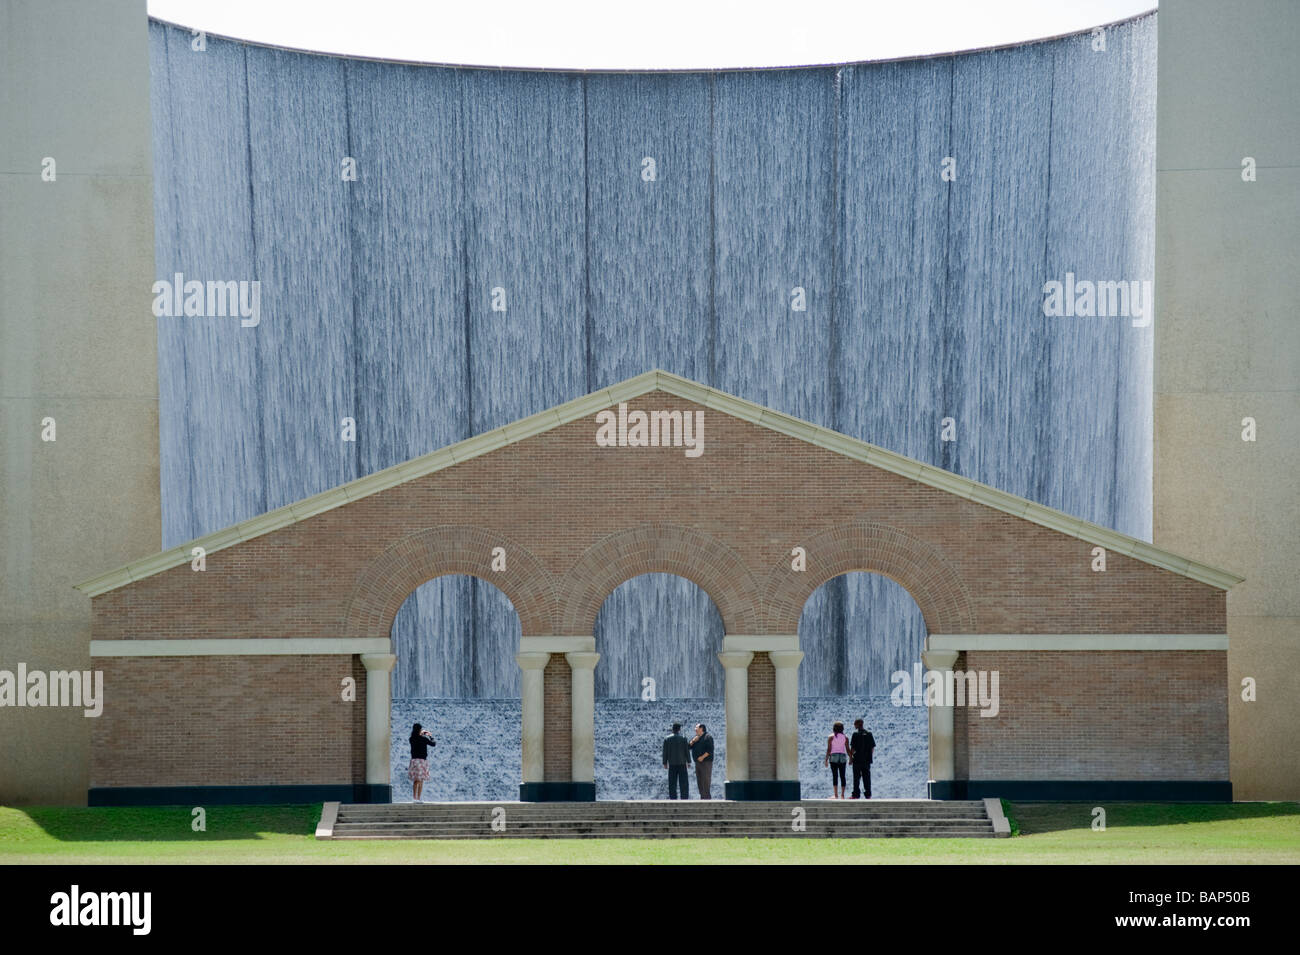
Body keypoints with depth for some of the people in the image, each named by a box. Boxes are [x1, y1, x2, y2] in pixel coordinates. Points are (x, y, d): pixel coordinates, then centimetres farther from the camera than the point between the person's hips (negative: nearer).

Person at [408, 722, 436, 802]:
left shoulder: (412, 739, 2)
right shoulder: (423, 739, -12)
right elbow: (433, 744, 1)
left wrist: (421, 734, 29)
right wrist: (430, 736, 17)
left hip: (414, 760, 5)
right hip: (422, 760, -5)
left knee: (415, 781, 13)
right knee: (420, 781, -2)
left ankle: (415, 798, 15)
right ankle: (418, 798, -6)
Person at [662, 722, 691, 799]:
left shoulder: (667, 739, 1)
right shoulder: (683, 738, -5)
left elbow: (665, 752, 1)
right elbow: (687, 751, -4)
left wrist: (665, 763, 7)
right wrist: (689, 761, 4)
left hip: (672, 764, 2)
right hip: (682, 764, -2)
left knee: (672, 784, 4)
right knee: (683, 783, 2)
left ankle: (673, 799, 1)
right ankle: (684, 799, -3)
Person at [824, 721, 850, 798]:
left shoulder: (831, 737, -3)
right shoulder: (845, 737, 2)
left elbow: (829, 749, -7)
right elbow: (848, 749, 0)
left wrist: (826, 760, -3)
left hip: (833, 757, -2)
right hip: (843, 757, 2)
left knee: (835, 776, -1)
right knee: (843, 776, 4)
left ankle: (836, 795, -5)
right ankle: (842, 795, 1)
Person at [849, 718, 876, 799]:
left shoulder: (856, 734, -10)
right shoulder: (869, 734, 4)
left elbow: (853, 748, -11)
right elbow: (872, 747, 7)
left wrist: (850, 757, -1)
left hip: (858, 759, -4)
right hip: (867, 760, 4)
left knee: (856, 778, 1)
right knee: (867, 777, 9)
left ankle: (856, 795, 0)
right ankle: (868, 794, 9)